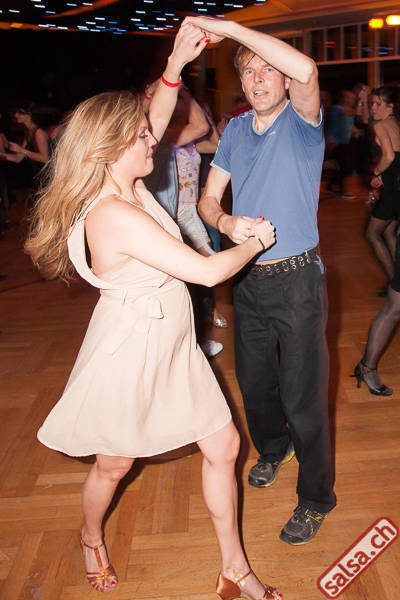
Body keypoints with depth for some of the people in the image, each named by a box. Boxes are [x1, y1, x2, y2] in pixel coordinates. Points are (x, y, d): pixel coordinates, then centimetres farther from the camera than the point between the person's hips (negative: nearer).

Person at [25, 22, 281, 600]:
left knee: (223, 446, 11)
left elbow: (152, 124, 12)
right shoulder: (115, 216, -30)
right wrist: (256, 241, -8)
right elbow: (206, 271, -27)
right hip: (130, 354, -8)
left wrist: (176, 64, -3)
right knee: (113, 464, 18)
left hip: (171, 347, 9)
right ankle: (91, 539, 53)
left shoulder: (125, 185, -3)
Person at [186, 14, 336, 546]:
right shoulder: (236, 129, 7)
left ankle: (316, 497, 24)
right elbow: (208, 198, 8)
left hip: (297, 282, -6)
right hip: (248, 279, 6)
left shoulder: (302, 122, -10)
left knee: (302, 395, 2)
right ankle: (272, 449, 50)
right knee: (254, 383, 21)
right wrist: (225, 222, -17)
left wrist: (226, 27, -27)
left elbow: (305, 69, -33)